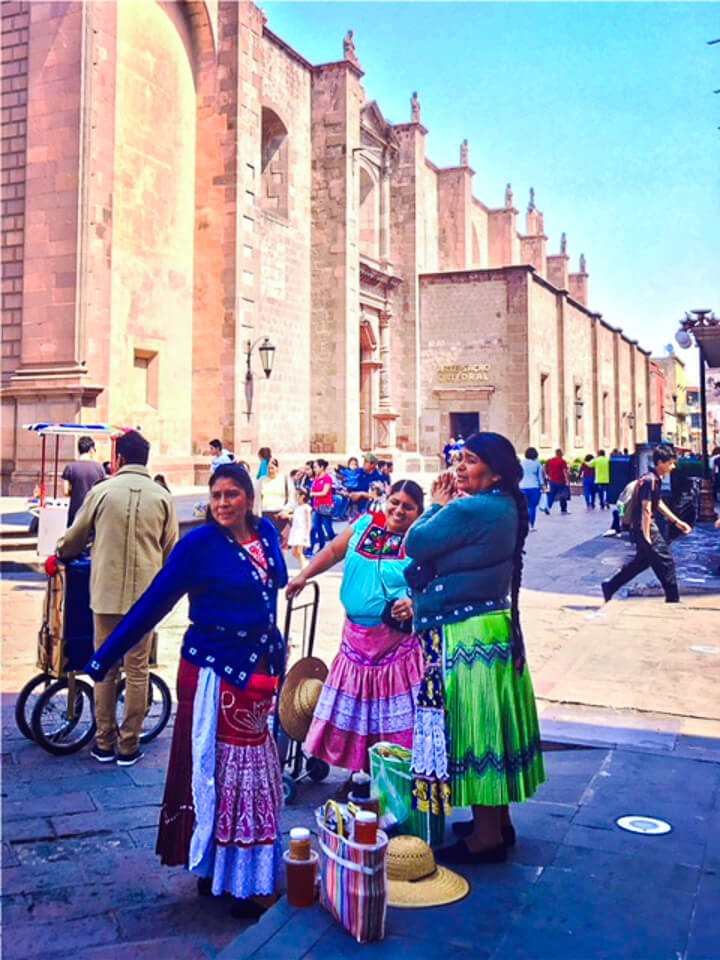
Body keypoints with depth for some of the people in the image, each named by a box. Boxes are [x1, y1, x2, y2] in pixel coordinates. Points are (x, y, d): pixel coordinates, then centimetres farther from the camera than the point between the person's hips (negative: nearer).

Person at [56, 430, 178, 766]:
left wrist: (59, 553, 31)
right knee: (137, 669, 7)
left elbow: (74, 538, 9)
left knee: (105, 668, 11)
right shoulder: (162, 496, 0)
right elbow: (170, 549, 7)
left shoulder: (102, 491, -2)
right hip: (145, 595, 0)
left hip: (106, 593, 0)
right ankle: (129, 745, 13)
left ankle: (104, 743, 20)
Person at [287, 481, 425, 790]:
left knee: (395, 713, -2)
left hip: (397, 641, -5)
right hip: (357, 637, 5)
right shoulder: (365, 525, 5)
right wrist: (303, 576, 10)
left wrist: (415, 603, -31)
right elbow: (333, 551, 15)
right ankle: (363, 773, 28)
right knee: (354, 707, 13)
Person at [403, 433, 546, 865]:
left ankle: (487, 836, 12)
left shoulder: (469, 510, -21)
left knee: (472, 726, 0)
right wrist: (445, 505, 6)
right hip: (494, 626, 10)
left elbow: (416, 544, -15)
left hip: (465, 635, -10)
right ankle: (499, 821, 32)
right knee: (488, 724, 18)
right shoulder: (505, 507, 10)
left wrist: (438, 505, -2)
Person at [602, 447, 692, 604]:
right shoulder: (650, 480, -20)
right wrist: (646, 536, -23)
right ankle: (673, 600, 6)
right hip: (645, 527, -10)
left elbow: (659, 503, 24)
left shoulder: (655, 479, 12)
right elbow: (646, 509, -23)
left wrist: (677, 521, 25)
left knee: (642, 560, 19)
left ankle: (610, 586, 23)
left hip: (646, 527, 10)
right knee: (666, 562, -3)